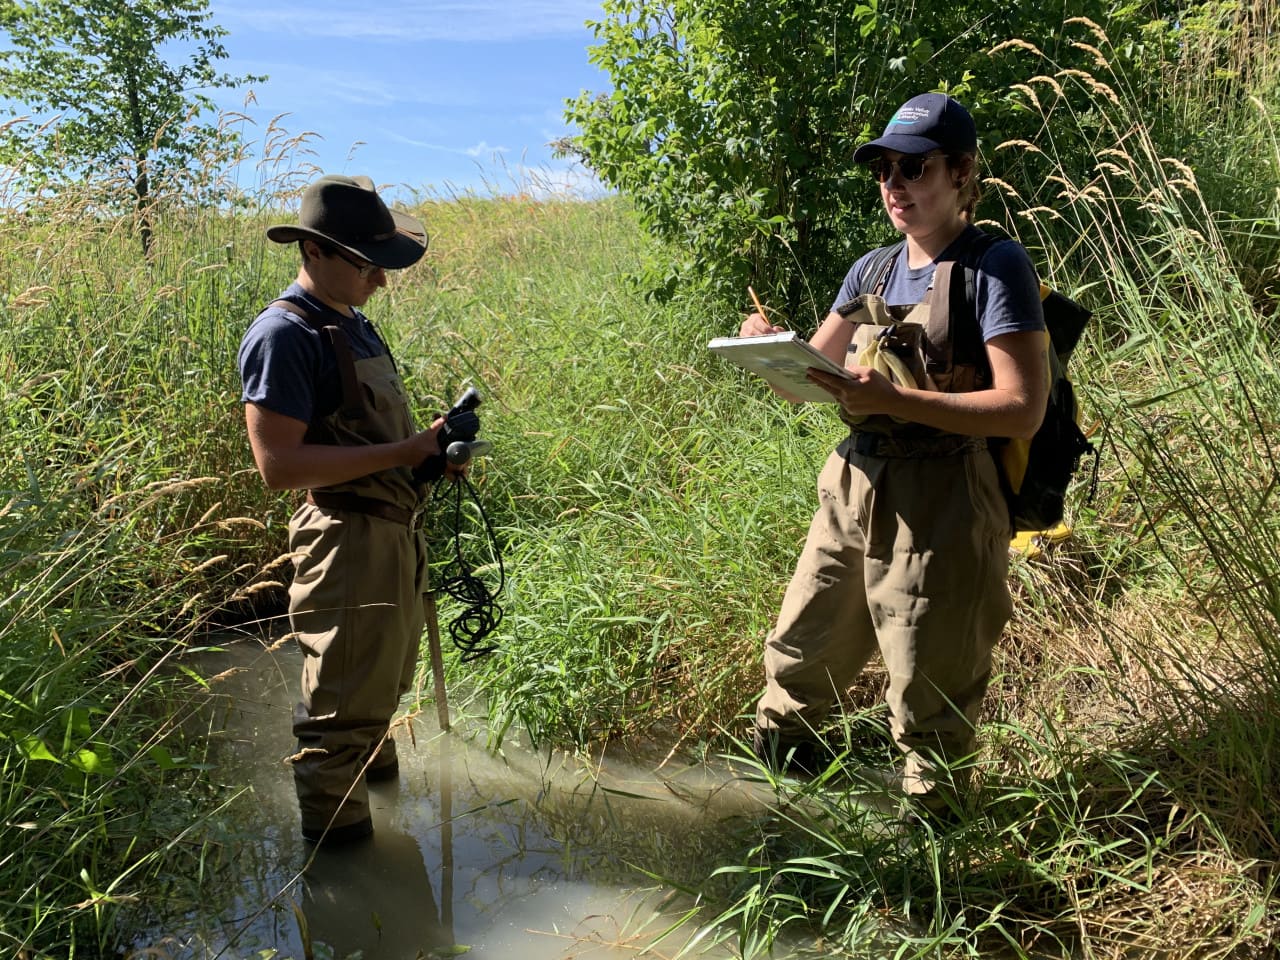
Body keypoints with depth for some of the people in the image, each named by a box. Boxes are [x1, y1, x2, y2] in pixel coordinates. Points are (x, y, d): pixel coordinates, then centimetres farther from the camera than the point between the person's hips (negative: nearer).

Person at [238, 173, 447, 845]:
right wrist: (407, 450, -24)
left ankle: (372, 765, 49)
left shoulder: (351, 324, 13)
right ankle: (337, 834, 20)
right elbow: (279, 465, -24)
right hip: (346, 537, -10)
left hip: (394, 529, 10)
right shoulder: (283, 335, -17)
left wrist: (433, 450, 3)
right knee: (344, 701, 2)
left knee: (385, 677, 27)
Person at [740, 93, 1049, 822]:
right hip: (851, 491, 7)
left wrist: (892, 399, -26)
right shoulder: (873, 270, 11)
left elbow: (1023, 409, -17)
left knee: (927, 706, 6)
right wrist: (768, 348, -8)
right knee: (797, 664, 18)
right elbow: (811, 374, 14)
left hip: (939, 509, -6)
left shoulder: (995, 267, -8)